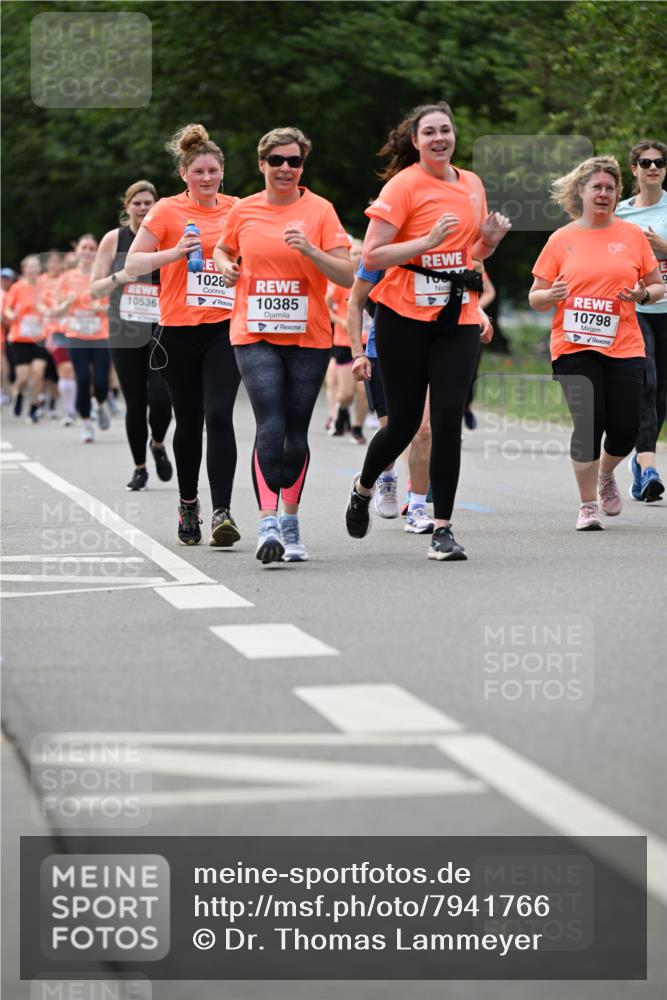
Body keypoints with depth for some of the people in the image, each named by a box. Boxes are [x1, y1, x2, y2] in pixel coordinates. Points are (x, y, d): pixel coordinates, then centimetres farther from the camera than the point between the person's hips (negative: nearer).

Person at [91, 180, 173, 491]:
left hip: (163, 333, -1)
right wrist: (119, 277, -13)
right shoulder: (113, 240, 3)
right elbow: (94, 290, 5)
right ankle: (139, 468, 18)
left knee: (160, 398, -14)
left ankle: (158, 445, 18)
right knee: (135, 404, 1)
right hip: (125, 334, 1)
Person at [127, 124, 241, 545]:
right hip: (180, 331, 0)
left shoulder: (237, 209, 7)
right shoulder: (167, 210, -1)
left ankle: (222, 511, -18)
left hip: (226, 328, 0)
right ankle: (188, 504, 29)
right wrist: (175, 253, -18)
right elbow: (132, 264, -4)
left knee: (219, 417, -15)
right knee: (189, 422, 10)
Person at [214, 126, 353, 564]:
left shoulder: (320, 210, 0)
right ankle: (268, 525, -21)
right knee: (270, 427, -16)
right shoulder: (244, 211, 6)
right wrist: (225, 266, 3)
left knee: (296, 434, 6)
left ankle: (291, 524, 22)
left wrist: (310, 250, -20)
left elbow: (348, 276, -5)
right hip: (255, 335, 0)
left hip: (309, 336, 0)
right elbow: (223, 250, 26)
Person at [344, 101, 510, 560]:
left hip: (459, 317, 4)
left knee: (449, 420, -6)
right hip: (405, 315, -4)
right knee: (405, 420, 3)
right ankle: (363, 488, 33)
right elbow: (372, 256, -12)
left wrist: (490, 239, 3)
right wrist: (430, 240, -20)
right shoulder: (404, 185, -6)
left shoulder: (472, 183, 12)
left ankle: (443, 528, -1)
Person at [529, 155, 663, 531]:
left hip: (623, 347, 2)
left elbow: (658, 286, 13)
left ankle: (606, 475, 32)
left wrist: (643, 294, -9)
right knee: (589, 424, -13)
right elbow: (535, 297, 8)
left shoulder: (632, 234, 8)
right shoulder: (561, 239, 5)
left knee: (624, 428, -2)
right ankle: (588, 505, 3)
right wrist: (552, 295, -15)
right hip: (574, 346, -2)